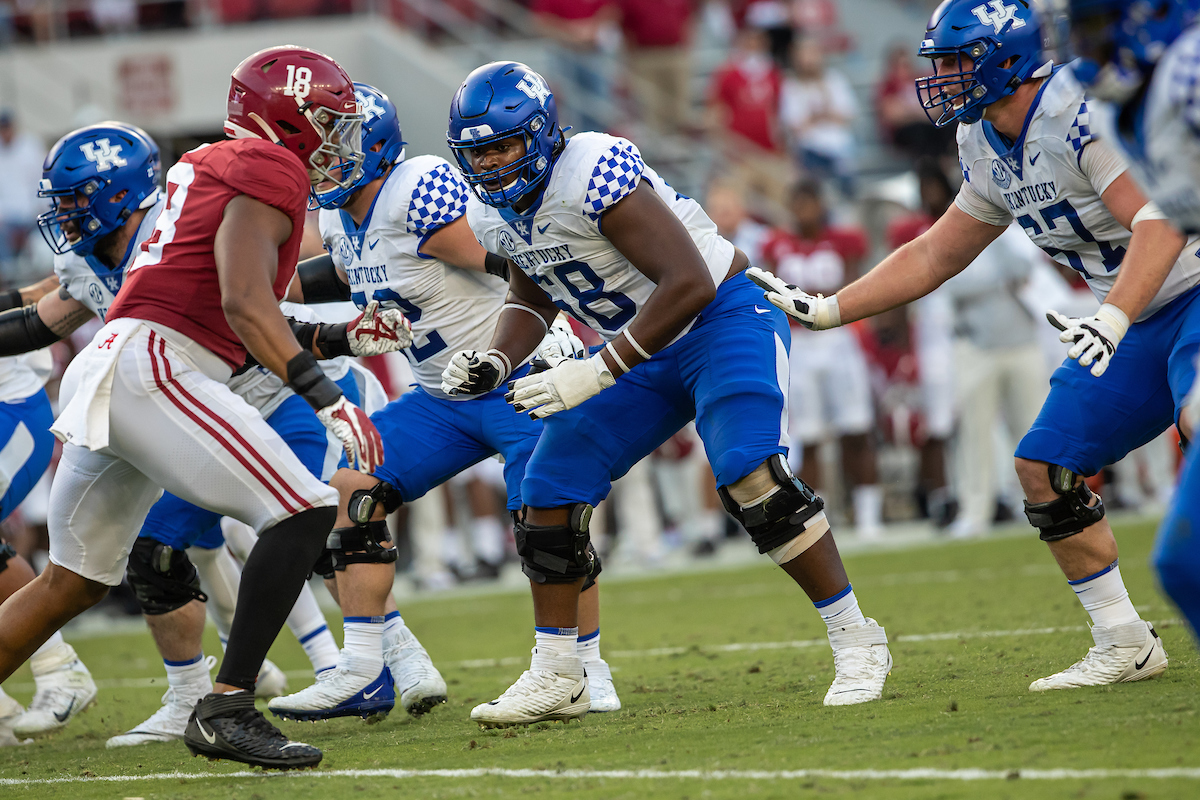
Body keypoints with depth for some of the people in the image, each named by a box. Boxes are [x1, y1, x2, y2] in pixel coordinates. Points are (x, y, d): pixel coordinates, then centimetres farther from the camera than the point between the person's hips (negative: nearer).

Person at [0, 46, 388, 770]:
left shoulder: (209, 167, 25)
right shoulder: (271, 171, -3)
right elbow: (244, 303, -16)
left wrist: (340, 339, 25)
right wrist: (327, 398, -19)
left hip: (102, 372, 10)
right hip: (150, 366, -10)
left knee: (74, 583, 19)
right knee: (303, 512, -14)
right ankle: (226, 711, -18)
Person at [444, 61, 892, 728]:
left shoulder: (593, 172, -28)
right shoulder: (494, 213, -1)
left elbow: (689, 283, -31)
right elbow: (535, 297, 18)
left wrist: (599, 373, -31)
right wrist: (497, 361, -3)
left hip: (723, 318, -8)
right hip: (642, 348, 8)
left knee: (750, 476, -28)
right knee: (549, 493, 0)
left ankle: (857, 643, -16)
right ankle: (557, 677, 13)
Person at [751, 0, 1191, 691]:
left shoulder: (1084, 113, -23)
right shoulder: (990, 149, 8)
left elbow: (1160, 223, -32)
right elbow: (935, 256, 18)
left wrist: (1112, 321, -45)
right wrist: (824, 312, 14)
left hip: (1188, 291, -10)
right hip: (1140, 319, 10)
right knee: (1048, 467, 6)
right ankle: (1126, 645, 14)